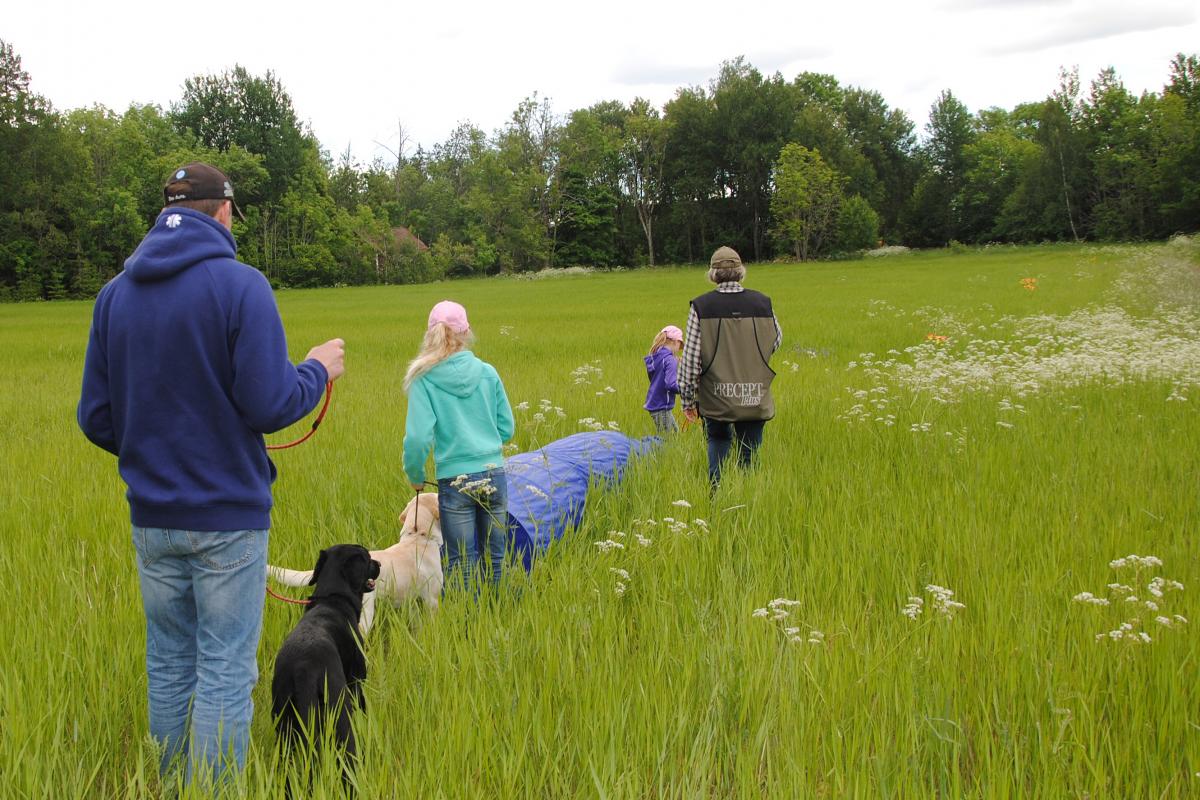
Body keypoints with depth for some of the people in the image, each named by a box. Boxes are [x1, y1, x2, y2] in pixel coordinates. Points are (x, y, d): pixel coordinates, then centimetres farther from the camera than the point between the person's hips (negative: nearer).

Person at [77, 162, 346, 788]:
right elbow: (268, 405, -17)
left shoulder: (115, 293, 4)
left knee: (168, 666, 16)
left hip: (152, 517, 5)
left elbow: (95, 418, 5)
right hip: (227, 513, -5)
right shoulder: (240, 285, -11)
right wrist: (318, 370, 3)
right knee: (225, 670, 2)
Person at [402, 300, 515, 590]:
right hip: (494, 475, 3)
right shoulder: (487, 373, 2)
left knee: (461, 565, 7)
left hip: (455, 480, -3)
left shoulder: (425, 380, -7)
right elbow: (506, 428, 7)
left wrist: (415, 476, 5)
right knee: (495, 559, 14)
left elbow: (418, 437, -12)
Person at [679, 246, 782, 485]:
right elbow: (776, 341, 15)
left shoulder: (702, 306, -8)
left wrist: (687, 399, 2)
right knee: (749, 454, 10)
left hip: (716, 400, -1)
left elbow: (690, 358, -6)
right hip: (755, 400, 1)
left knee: (718, 443, 18)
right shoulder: (762, 303, -1)